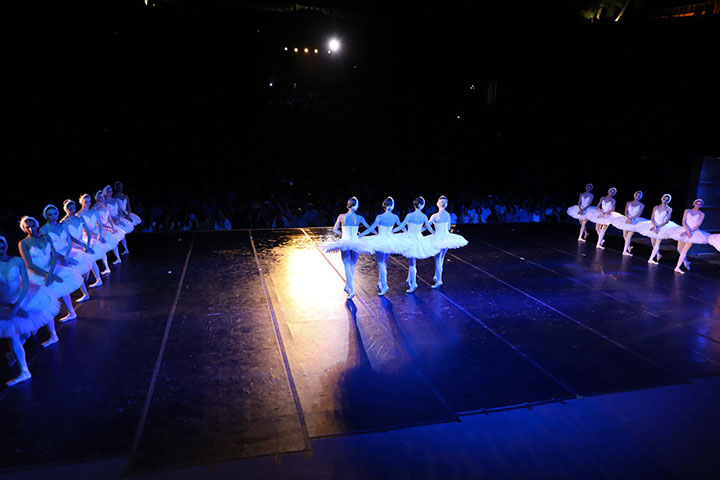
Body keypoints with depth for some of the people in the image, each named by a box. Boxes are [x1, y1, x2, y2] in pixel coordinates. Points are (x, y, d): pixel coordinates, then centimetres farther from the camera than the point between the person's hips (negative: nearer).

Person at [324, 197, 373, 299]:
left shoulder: (341, 216, -5)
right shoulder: (359, 218, -2)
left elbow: (334, 230, 3)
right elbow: (369, 228, 11)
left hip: (345, 242, -1)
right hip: (356, 243, 2)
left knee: (347, 267, 1)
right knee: (352, 266, 18)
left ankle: (352, 290, -9)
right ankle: (347, 286, 26)